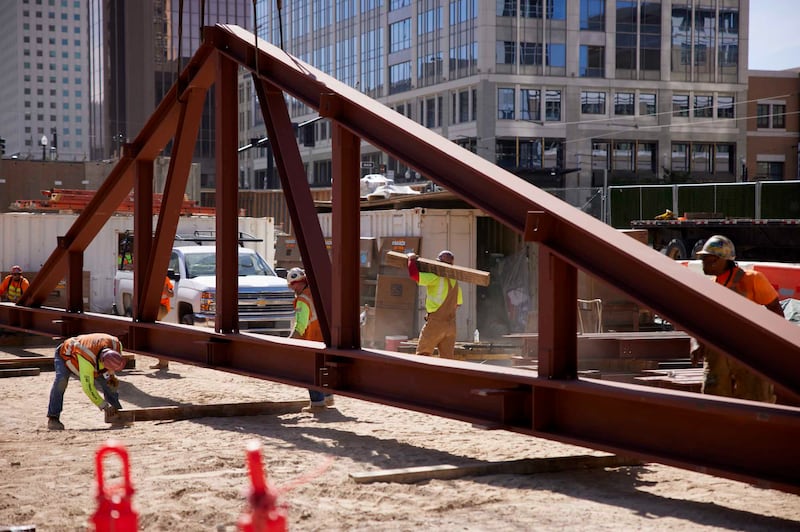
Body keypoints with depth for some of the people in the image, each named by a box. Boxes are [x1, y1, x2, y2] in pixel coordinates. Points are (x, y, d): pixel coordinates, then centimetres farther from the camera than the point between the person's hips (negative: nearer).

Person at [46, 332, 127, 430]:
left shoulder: (116, 345, -29)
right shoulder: (87, 360, -48)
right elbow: (88, 386, -40)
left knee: (107, 381, -3)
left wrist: (112, 376, -14)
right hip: (66, 356, -6)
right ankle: (53, 418, -28)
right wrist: (104, 406, -36)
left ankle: (118, 414, 15)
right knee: (61, 380, -33)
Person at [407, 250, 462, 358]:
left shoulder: (437, 277, -11)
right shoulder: (455, 282, 13)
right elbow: (458, 304, 24)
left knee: (423, 354, 0)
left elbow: (414, 274, -18)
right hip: (451, 324, 7)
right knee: (448, 357, 6)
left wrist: (412, 259, -2)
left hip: (435, 322, -7)